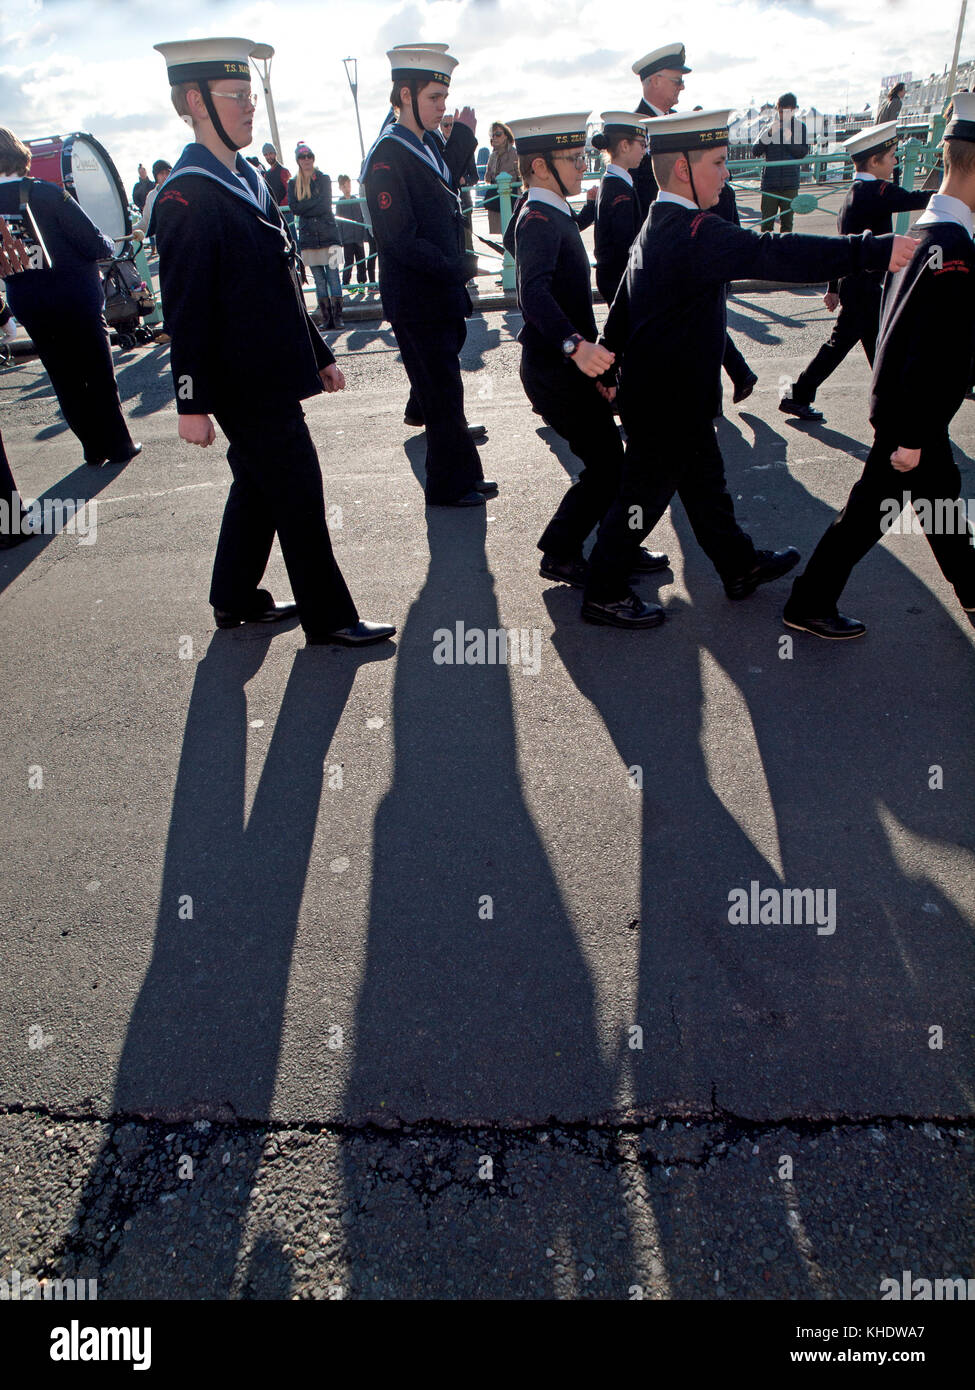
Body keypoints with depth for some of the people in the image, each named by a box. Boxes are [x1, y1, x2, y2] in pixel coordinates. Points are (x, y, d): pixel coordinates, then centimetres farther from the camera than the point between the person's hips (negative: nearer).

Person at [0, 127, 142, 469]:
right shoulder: (48, 194, -17)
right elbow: (94, 244, -15)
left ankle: (94, 449, 17)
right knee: (99, 375, 8)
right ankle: (118, 445, 14)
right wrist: (111, 246, 5)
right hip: (75, 297, -4)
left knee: (65, 379, 13)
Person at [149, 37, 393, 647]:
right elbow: (186, 310, -18)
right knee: (299, 495, -3)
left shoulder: (248, 179, 15)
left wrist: (319, 354, 19)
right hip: (248, 386, -10)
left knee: (259, 486, 18)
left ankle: (236, 600, 34)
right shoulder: (188, 197, -14)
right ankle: (329, 617, 9)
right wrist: (194, 403, -19)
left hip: (273, 376, 10)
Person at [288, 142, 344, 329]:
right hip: (308, 236, 2)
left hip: (328, 232, -2)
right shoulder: (293, 184, 11)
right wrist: (315, 203, -9)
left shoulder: (324, 179, 7)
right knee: (319, 279, 2)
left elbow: (326, 205, -6)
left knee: (333, 275, -8)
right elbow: (294, 208, -3)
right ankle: (326, 318, 4)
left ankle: (337, 316, -6)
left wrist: (305, 208, -9)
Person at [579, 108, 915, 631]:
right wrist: (876, 250, -37)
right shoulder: (695, 233, -24)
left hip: (671, 397, 10)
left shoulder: (656, 227, 9)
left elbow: (622, 308, 16)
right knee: (645, 494, 3)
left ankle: (740, 566, 37)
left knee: (705, 482, 21)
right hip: (668, 405, -10)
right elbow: (774, 255, -35)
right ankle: (603, 593, 17)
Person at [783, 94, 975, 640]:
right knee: (871, 509, 1)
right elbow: (931, 348, -27)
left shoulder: (928, 227, 7)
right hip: (912, 411, -10)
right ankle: (809, 604, 12)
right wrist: (911, 436, -25)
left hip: (908, 402, 10)